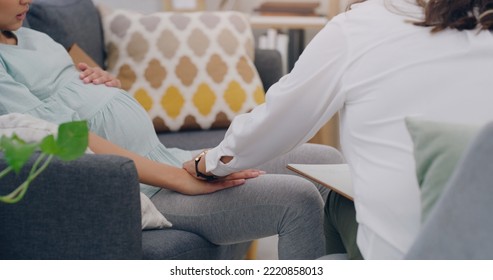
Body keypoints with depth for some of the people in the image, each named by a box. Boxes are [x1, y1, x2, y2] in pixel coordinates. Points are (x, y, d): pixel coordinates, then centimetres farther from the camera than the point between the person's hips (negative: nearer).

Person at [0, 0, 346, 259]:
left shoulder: (33, 37, 20)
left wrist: (107, 82, 4)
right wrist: (183, 179, -23)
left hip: (168, 157, 10)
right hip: (145, 189, -10)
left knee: (326, 163, 2)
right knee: (297, 199, -23)